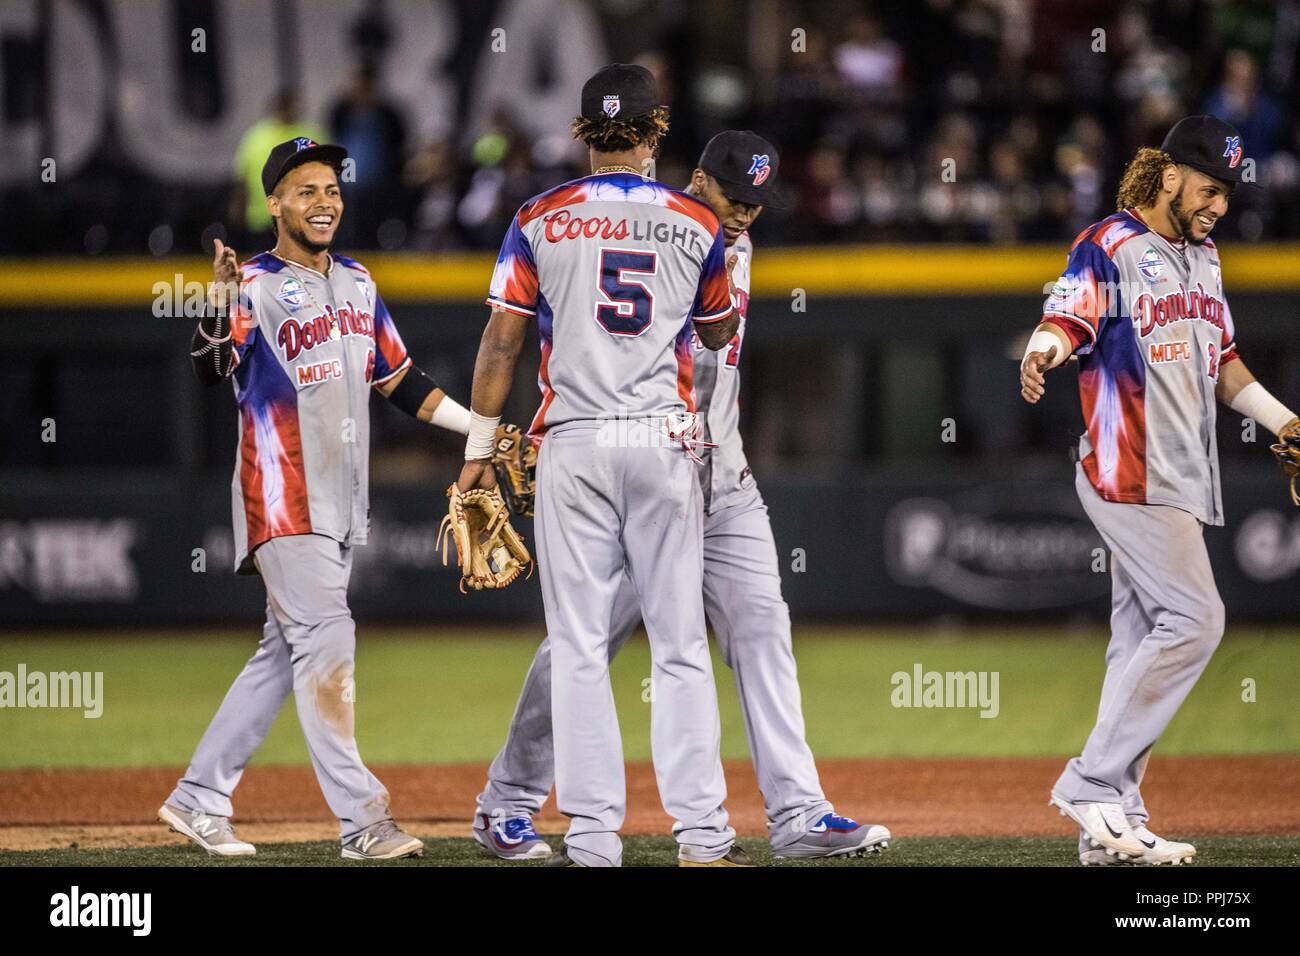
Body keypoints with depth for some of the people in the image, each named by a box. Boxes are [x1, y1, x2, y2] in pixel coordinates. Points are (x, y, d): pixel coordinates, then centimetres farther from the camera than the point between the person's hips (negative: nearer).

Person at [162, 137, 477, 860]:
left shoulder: (357, 283, 14)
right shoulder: (255, 287, -8)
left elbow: (398, 380, 21)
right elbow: (213, 369, -24)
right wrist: (221, 305, -44)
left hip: (343, 502, 8)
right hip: (284, 497, -8)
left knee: (288, 651, 9)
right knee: (326, 643, -12)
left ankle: (200, 799, 17)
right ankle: (362, 820, -14)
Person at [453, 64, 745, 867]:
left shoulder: (541, 221, 0)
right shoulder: (697, 225, 2)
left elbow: (503, 341, -1)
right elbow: (720, 332, 16)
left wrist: (480, 448, 7)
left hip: (573, 446, 0)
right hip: (664, 445, 0)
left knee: (580, 645, 1)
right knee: (681, 643, 4)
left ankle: (594, 837, -3)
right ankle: (703, 833, 1)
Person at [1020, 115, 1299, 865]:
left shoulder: (1204, 259, 19)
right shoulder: (1109, 246, -6)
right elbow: (1069, 319, -21)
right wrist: (1047, 350, -42)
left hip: (1183, 480, 9)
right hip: (1129, 472, -9)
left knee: (1145, 640, 6)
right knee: (1193, 620, -17)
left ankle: (1113, 823, 7)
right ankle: (1092, 785, -14)